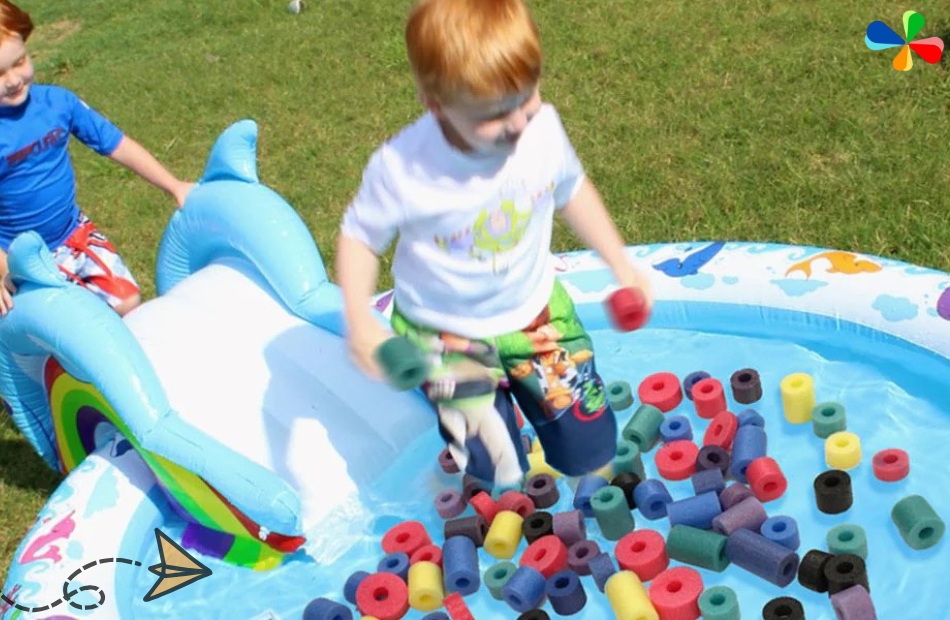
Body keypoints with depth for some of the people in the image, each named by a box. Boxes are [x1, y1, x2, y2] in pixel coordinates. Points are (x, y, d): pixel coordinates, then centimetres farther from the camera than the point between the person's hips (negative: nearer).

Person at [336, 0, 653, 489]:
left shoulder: (543, 128, -19)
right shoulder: (401, 168, -30)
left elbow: (571, 190, 2)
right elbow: (360, 236, -13)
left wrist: (622, 266, 4)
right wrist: (360, 321, -27)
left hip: (534, 312, 3)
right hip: (446, 333, -3)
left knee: (590, 451, 7)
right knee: (497, 472, -2)